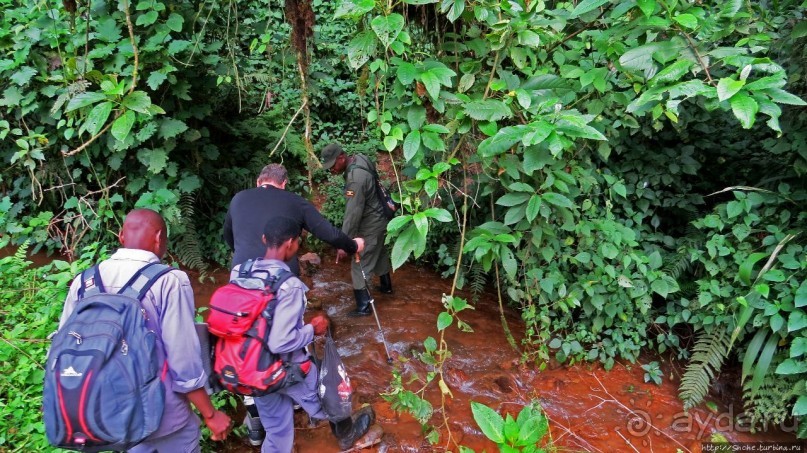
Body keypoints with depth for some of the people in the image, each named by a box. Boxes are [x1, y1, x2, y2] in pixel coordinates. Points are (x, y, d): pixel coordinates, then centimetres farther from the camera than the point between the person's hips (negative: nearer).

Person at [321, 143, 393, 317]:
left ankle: (364, 307, 8)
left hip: (370, 226, -10)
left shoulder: (356, 178, -32)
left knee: (359, 267, -1)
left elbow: (353, 213, -33)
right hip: (379, 219, 10)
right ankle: (386, 286, 47)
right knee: (380, 254, 27)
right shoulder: (359, 159, -4)